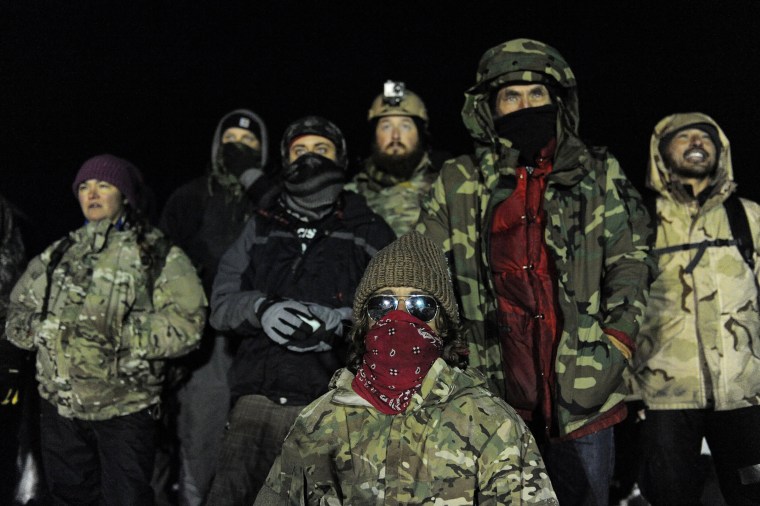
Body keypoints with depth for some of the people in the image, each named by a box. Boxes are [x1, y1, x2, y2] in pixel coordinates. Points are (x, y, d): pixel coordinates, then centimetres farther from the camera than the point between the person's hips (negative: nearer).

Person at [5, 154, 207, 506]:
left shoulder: (159, 256, -3)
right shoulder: (58, 254, 11)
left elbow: (185, 325, -15)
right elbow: (16, 314, 13)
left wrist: (119, 335, -22)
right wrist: (41, 328, -9)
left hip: (124, 408, -4)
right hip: (59, 407, 5)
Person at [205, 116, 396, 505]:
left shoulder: (369, 232, 12)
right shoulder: (261, 229, 21)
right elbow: (221, 304, 13)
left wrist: (344, 320, -14)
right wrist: (261, 309, -8)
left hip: (332, 407, -2)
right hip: (258, 397, 2)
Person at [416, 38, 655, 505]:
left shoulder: (600, 177, 9)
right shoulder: (459, 184, 8)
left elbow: (630, 261, 6)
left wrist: (617, 339, -6)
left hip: (581, 394, 1)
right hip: (493, 393, 0)